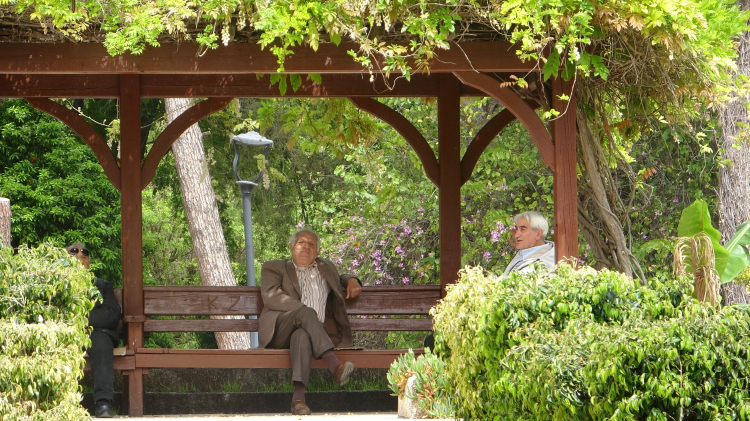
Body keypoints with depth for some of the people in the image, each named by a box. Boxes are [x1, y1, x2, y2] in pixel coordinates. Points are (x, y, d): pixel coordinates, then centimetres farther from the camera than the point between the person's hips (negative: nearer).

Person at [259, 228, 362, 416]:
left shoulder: (325, 268, 31)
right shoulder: (274, 268, 18)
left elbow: (339, 279, 51)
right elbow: (271, 296, 0)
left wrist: (351, 280, 23)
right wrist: (304, 311, -13)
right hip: (280, 332, -2)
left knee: (302, 335, -38)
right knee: (305, 312, -36)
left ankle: (298, 398, -54)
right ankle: (335, 365, -50)